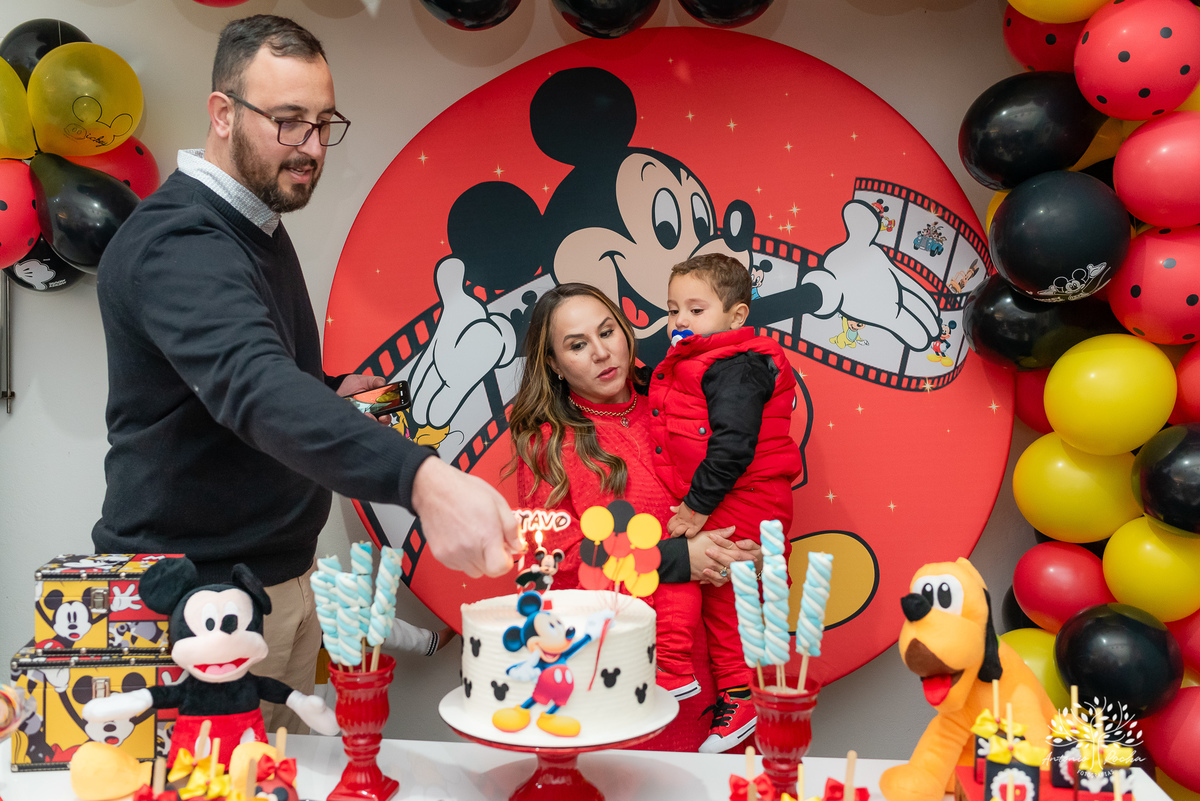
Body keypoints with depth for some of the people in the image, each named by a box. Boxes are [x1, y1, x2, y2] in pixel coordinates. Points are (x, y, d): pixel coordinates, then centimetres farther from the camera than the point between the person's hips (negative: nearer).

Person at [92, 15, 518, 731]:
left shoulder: (259, 228, 11)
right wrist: (421, 478, -55)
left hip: (282, 579, 9)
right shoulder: (176, 243, -21)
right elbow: (255, 386, -40)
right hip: (198, 593, -9)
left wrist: (331, 392, 5)